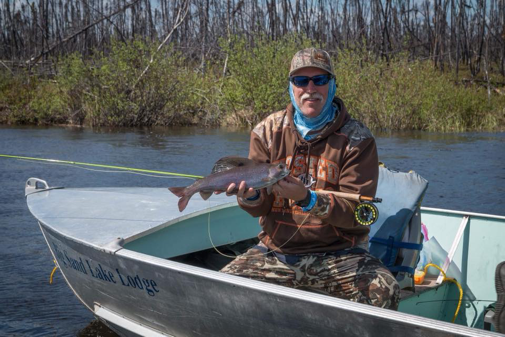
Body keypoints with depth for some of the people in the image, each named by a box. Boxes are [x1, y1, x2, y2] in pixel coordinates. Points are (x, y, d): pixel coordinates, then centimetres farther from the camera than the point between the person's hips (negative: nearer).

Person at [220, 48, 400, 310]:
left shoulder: (357, 139, -3)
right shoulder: (267, 131, 5)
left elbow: (355, 211, -12)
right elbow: (261, 207, 3)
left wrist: (308, 199, -29)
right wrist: (250, 197, -22)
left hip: (339, 253, -2)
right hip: (275, 252, 3)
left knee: (384, 292, -31)